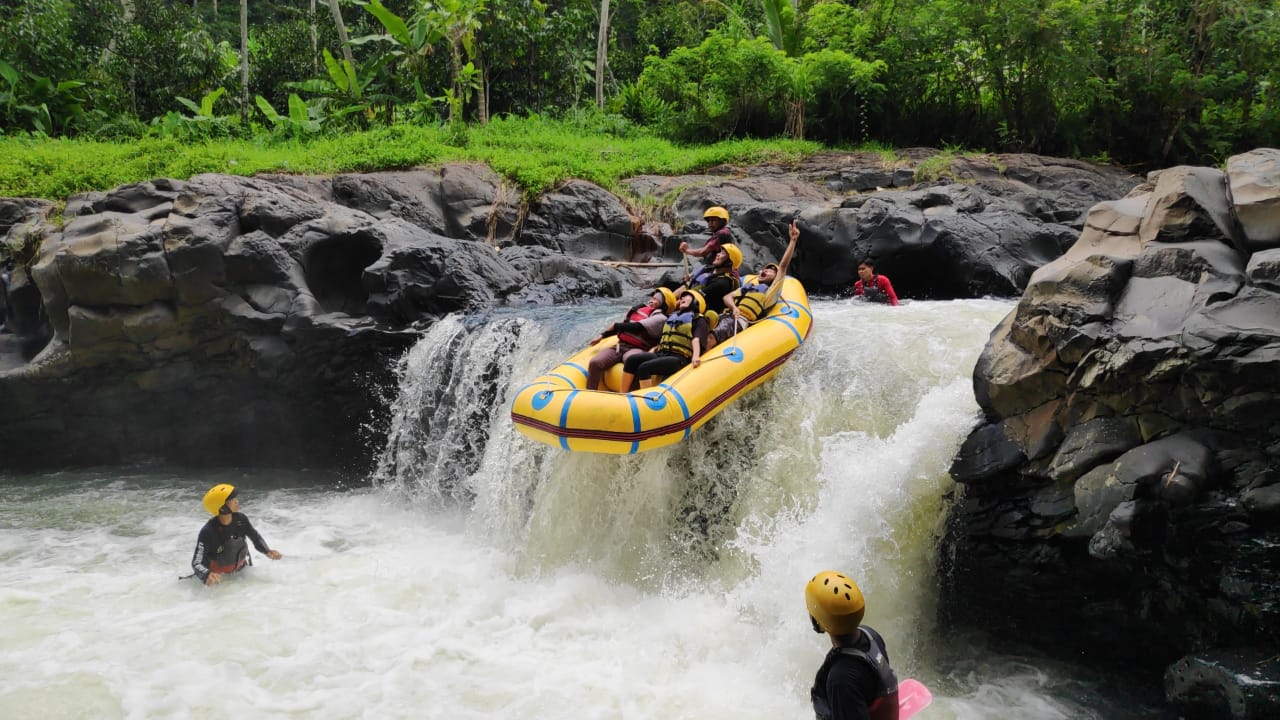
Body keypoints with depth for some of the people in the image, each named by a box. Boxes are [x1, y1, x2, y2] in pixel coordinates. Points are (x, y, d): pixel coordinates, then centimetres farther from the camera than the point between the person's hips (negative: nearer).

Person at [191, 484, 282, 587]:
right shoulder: (207, 532, -33)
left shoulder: (240, 519, -20)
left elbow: (255, 537, -4)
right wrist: (207, 575, -55)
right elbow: (196, 563, -34)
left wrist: (267, 551, -21)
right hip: (218, 574, -4)